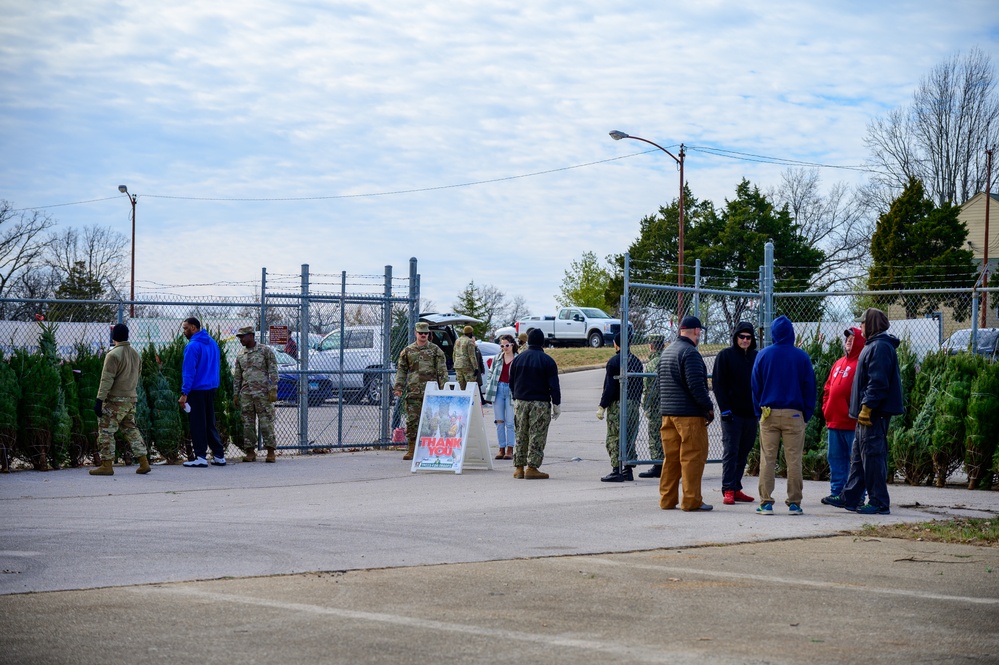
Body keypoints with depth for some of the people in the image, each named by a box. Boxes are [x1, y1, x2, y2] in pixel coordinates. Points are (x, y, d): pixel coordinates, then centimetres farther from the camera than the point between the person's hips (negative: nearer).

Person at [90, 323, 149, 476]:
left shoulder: (113, 355, -13)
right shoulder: (136, 354, 11)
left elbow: (107, 380, -17)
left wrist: (99, 400, -16)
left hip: (115, 400, -7)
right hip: (131, 399, 8)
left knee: (106, 431, -1)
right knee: (131, 429, 15)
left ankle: (107, 465, -3)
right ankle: (143, 462, 12)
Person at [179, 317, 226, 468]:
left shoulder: (193, 346, -15)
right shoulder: (212, 343, 10)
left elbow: (189, 371, -18)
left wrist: (184, 393, -17)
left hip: (197, 390, -8)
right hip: (211, 388, 8)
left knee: (198, 424, -2)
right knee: (210, 423, 13)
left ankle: (201, 457, -1)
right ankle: (219, 455, 12)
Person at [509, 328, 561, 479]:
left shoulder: (518, 359, 7)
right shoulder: (547, 360, -6)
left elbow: (511, 382, 14)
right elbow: (554, 386, -7)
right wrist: (556, 405, 0)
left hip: (520, 402, 4)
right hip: (540, 404, -4)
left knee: (521, 435, 10)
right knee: (537, 436, -2)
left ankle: (519, 467, 9)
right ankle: (532, 468, -5)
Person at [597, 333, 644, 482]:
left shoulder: (614, 361, -9)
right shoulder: (637, 362, 12)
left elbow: (609, 387, -13)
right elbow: (640, 386, 15)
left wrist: (602, 406, -10)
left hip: (617, 404, -7)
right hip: (634, 404, 7)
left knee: (614, 439, -5)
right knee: (630, 439, 11)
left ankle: (617, 471, -11)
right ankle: (628, 470, 11)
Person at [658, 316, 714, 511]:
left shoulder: (667, 352, 17)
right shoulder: (690, 353, -13)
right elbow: (696, 385, -20)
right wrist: (709, 407, -13)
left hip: (667, 413, 9)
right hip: (689, 414, -9)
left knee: (670, 457, 11)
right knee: (693, 456, -3)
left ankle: (667, 499, 13)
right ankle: (691, 500, -3)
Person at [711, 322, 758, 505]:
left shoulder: (756, 357, 12)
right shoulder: (725, 356, -1)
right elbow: (718, 384, -5)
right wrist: (725, 409, -12)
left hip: (751, 414, 5)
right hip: (732, 413, -5)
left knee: (743, 452, 7)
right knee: (730, 452, -6)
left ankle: (736, 488, 13)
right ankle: (728, 490, -6)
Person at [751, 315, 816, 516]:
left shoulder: (762, 356, 1)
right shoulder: (801, 357, -1)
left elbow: (755, 386, 5)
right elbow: (809, 388, 3)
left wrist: (759, 412, 12)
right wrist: (807, 414, 11)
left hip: (769, 414, 1)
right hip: (794, 415, -1)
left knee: (767, 460, 3)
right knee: (794, 460, 3)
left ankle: (766, 502, 1)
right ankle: (794, 503, 3)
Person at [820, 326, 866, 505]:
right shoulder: (839, 363, 17)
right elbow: (828, 388, 22)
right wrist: (826, 409, 11)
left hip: (851, 423, -8)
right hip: (834, 421, 8)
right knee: (835, 457, 11)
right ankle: (837, 492, 17)